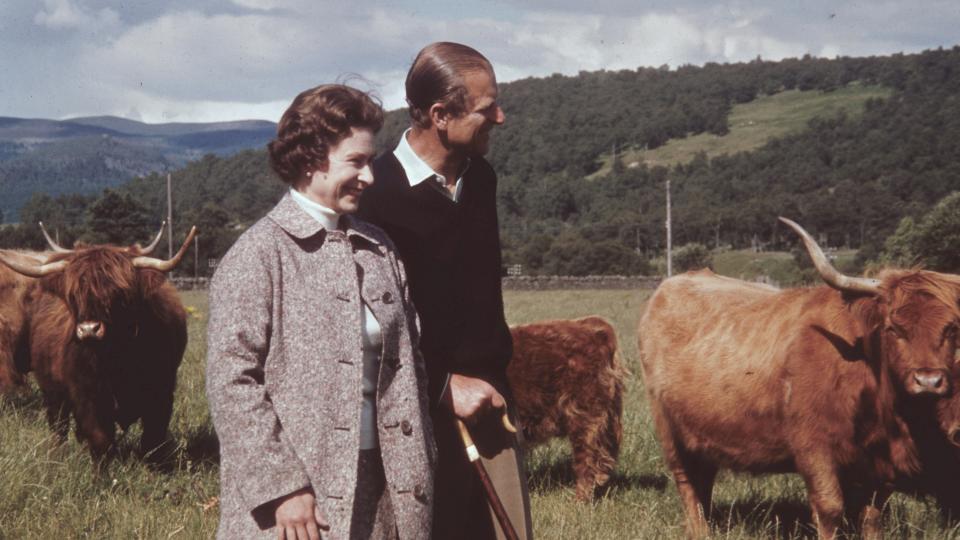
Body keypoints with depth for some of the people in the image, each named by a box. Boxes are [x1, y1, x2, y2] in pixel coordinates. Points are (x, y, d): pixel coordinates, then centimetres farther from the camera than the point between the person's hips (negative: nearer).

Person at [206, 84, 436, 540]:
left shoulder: (378, 249, 12)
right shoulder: (259, 254, -7)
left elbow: (408, 367, 15)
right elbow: (231, 382, -12)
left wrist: (417, 475, 10)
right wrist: (281, 487, -16)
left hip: (372, 494, 6)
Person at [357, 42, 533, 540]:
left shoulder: (480, 178, 9)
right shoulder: (377, 195, -14)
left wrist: (496, 371, 16)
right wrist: (444, 385, -15)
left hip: (488, 400, 6)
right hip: (422, 408, -6)